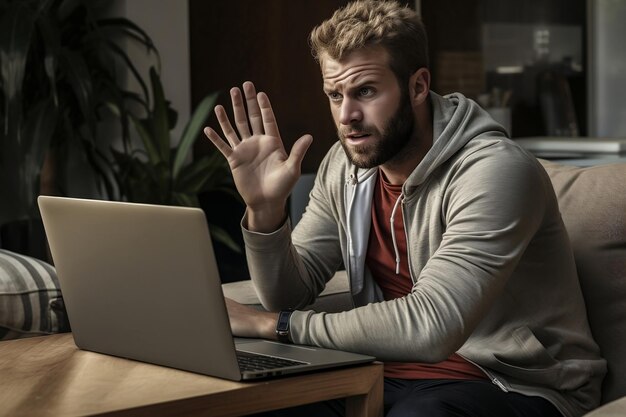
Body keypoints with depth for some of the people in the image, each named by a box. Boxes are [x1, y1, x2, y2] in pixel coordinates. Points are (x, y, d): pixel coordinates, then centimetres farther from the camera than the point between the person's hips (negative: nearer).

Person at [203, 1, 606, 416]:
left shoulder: (495, 171, -22)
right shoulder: (345, 165, 2)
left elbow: (430, 327, -31)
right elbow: (290, 294, 3)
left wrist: (276, 324, -24)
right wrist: (265, 208, -16)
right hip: (392, 374, 6)